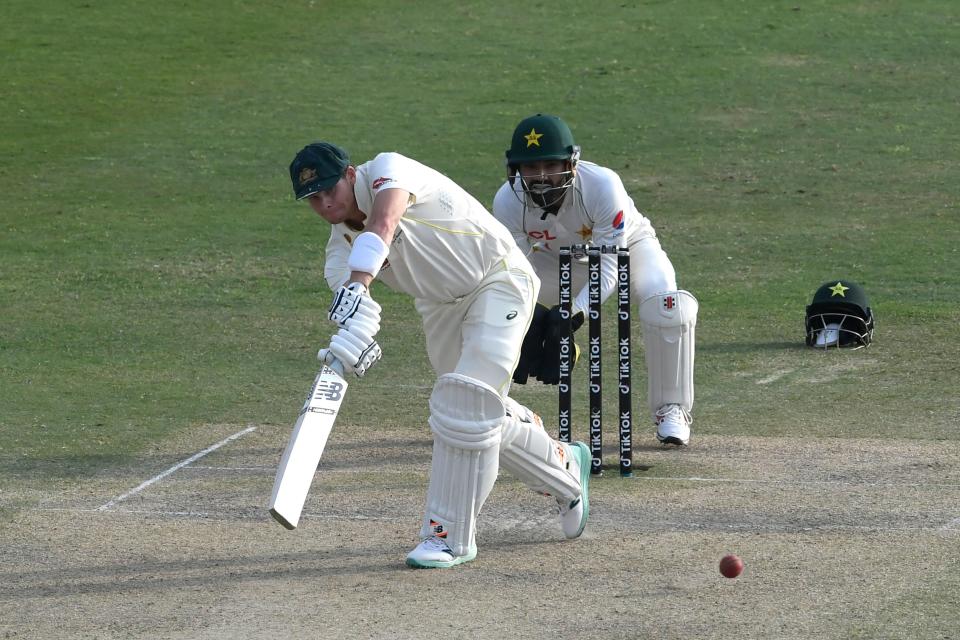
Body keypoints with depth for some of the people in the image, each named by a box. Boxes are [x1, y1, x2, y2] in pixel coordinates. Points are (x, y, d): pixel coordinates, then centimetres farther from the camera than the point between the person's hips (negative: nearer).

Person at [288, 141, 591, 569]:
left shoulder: (387, 169, -24)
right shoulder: (341, 245, -5)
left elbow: (382, 224, -45)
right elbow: (346, 304, -22)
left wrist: (358, 285, -61)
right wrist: (352, 336, -47)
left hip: (498, 281, -8)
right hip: (440, 306, 8)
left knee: (466, 407, -19)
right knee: (486, 418, 15)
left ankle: (451, 536, -13)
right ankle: (566, 468, 41)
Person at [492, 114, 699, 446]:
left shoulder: (602, 186, -39)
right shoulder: (507, 201, -30)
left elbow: (607, 269, -37)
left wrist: (576, 311, -53)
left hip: (625, 246, -3)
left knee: (665, 302, -33)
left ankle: (671, 410, -12)